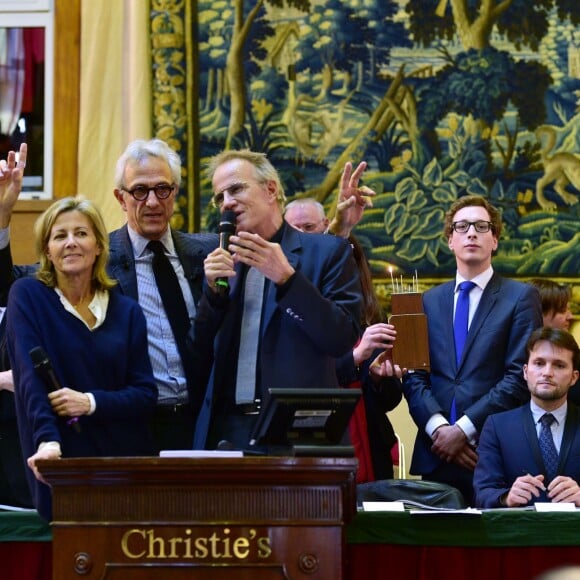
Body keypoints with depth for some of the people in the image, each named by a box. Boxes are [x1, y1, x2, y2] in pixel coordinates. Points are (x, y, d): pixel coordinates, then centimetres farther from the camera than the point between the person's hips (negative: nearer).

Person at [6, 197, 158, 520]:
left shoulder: (127, 311, 8)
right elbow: (30, 376, -13)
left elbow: (146, 393, 3)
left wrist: (92, 402, -15)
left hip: (124, 457, 3)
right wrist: (47, 440, -27)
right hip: (61, 460, -3)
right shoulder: (28, 296, 0)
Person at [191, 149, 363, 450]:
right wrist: (214, 290, -3)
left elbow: (343, 339, -9)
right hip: (228, 429, 4)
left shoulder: (328, 251, 2)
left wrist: (286, 278, -16)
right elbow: (201, 359, 11)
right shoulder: (222, 262, 15)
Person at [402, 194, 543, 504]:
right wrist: (437, 427, -9)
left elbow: (521, 376, -6)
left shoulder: (521, 297, 3)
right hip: (437, 453, 3)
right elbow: (413, 376, 9)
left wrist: (465, 429, -11)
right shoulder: (429, 301, 16)